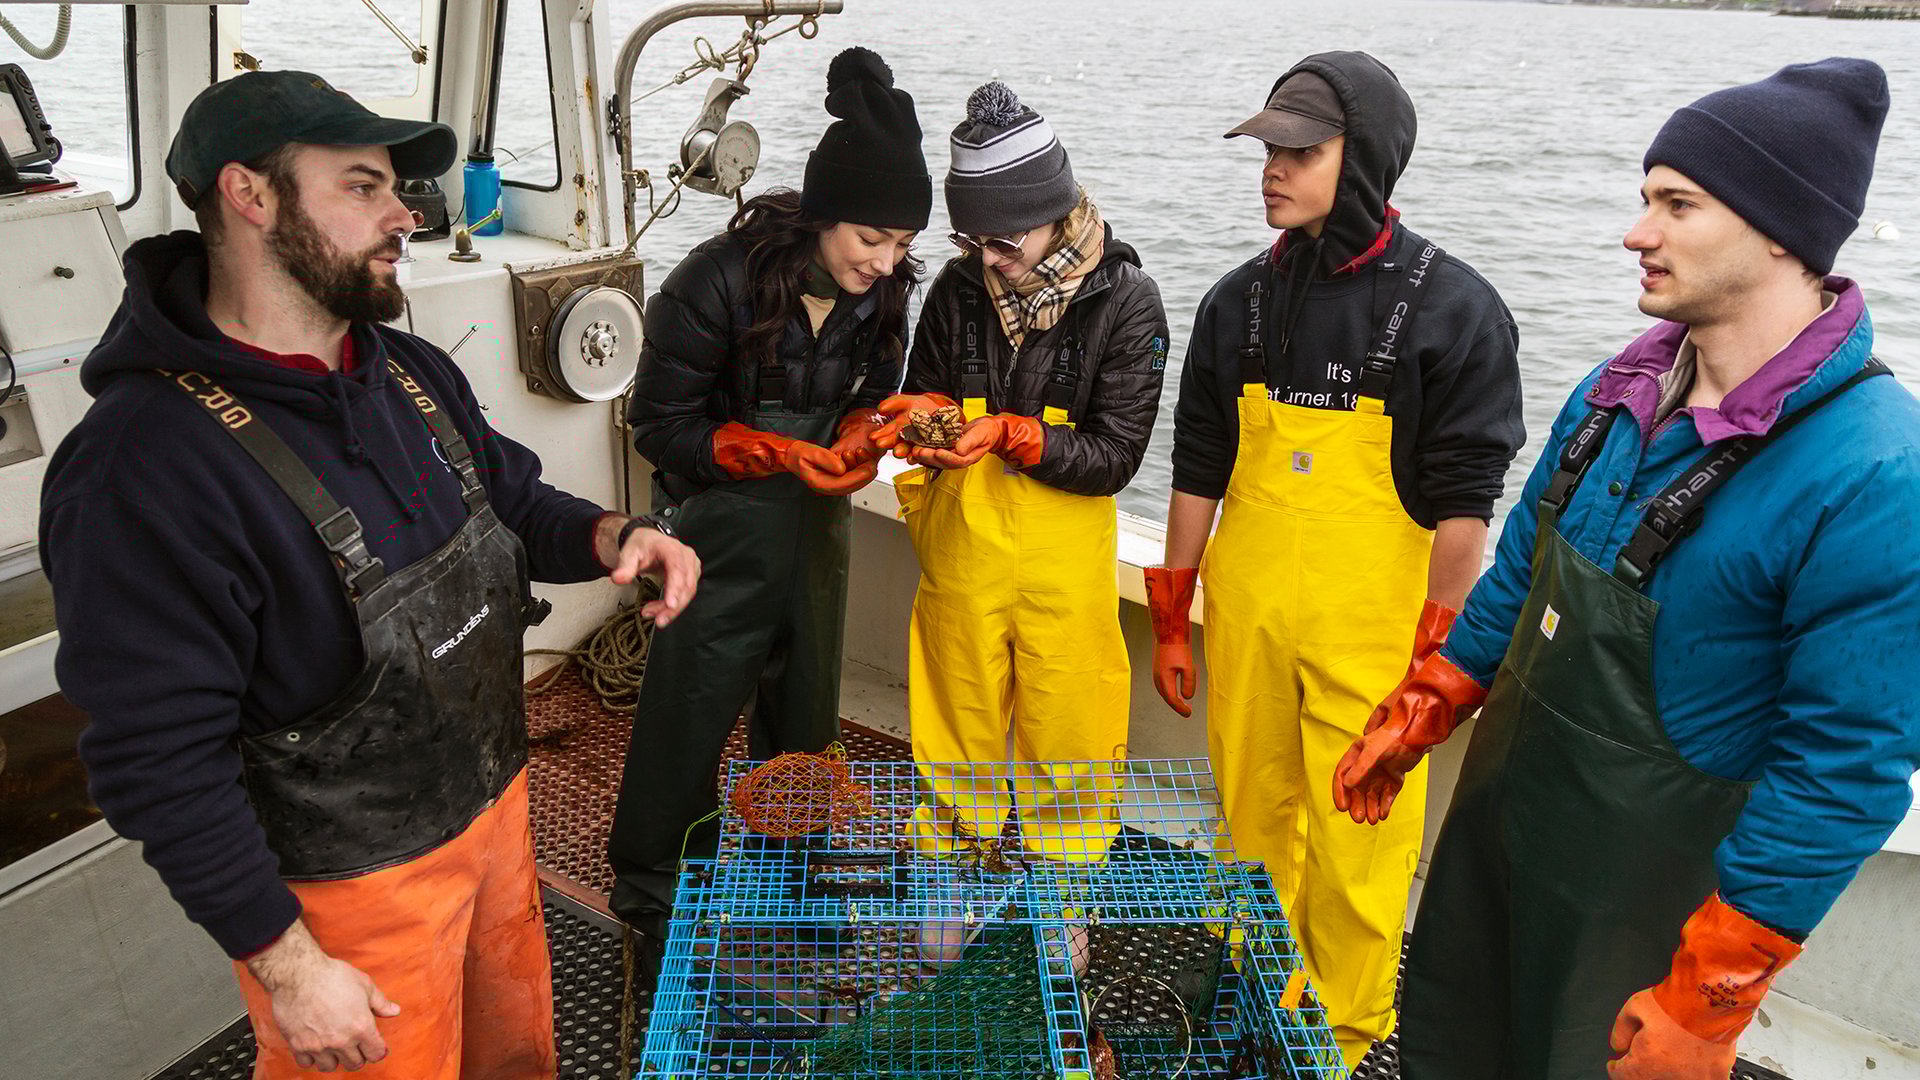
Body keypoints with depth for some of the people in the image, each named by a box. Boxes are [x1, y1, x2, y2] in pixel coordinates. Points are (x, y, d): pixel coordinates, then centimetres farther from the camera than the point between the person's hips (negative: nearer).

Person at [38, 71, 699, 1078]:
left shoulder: (413, 371, -1)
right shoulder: (144, 466, -26)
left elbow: (512, 502, 13)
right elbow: (157, 762, -22)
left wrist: (612, 535, -11)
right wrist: (287, 967, -16)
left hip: (495, 806, 7)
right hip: (353, 884, -7)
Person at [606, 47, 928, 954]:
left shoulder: (881, 290, -7)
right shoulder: (720, 280, -22)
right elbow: (659, 423, -15)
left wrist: (860, 438, -16)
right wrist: (779, 454, -26)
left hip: (820, 524, 5)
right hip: (725, 531, -5)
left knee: (804, 718, 19)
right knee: (688, 719, 6)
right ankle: (652, 901, 29)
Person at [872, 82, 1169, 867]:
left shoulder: (1126, 300, -10)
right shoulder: (958, 288, -1)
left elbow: (1115, 456, -12)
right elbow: (923, 391, 11)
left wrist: (1008, 434, -24)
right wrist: (928, 414, -13)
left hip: (1064, 557, -2)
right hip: (960, 546, 3)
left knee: (1067, 742, 10)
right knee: (955, 729, 15)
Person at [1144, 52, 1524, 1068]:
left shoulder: (1452, 308, -7)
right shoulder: (1242, 299, 5)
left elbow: (1463, 500, -7)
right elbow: (1198, 469, 8)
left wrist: (1435, 655, -9)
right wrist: (1170, 620, 8)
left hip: (1373, 632, -4)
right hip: (1245, 621, 4)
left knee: (1355, 852, 5)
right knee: (1254, 826, 16)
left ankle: (1343, 1040, 29)